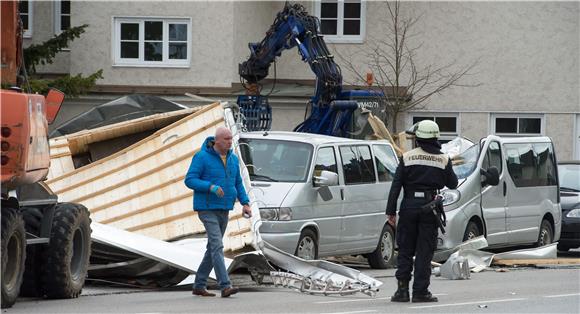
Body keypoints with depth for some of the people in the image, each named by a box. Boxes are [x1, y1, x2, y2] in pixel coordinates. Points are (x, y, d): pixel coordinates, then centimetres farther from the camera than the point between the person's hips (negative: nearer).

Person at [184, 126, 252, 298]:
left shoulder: (232, 159, 8)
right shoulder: (202, 157, -12)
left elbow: (238, 184, 15)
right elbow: (190, 180, -14)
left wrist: (245, 203, 1)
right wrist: (211, 187, -27)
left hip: (223, 210, 7)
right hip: (207, 209, -7)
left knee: (213, 248, 11)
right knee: (217, 246, -17)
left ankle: (199, 286, 21)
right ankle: (225, 286, -24)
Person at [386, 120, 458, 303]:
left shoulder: (407, 157, 0)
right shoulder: (443, 160, 0)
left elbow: (396, 186, -3)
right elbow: (452, 184, 10)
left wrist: (391, 211, -1)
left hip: (409, 206, 0)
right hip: (430, 207, 0)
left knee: (405, 249, 8)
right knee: (424, 251, 3)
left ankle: (402, 289, 1)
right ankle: (420, 291, 0)